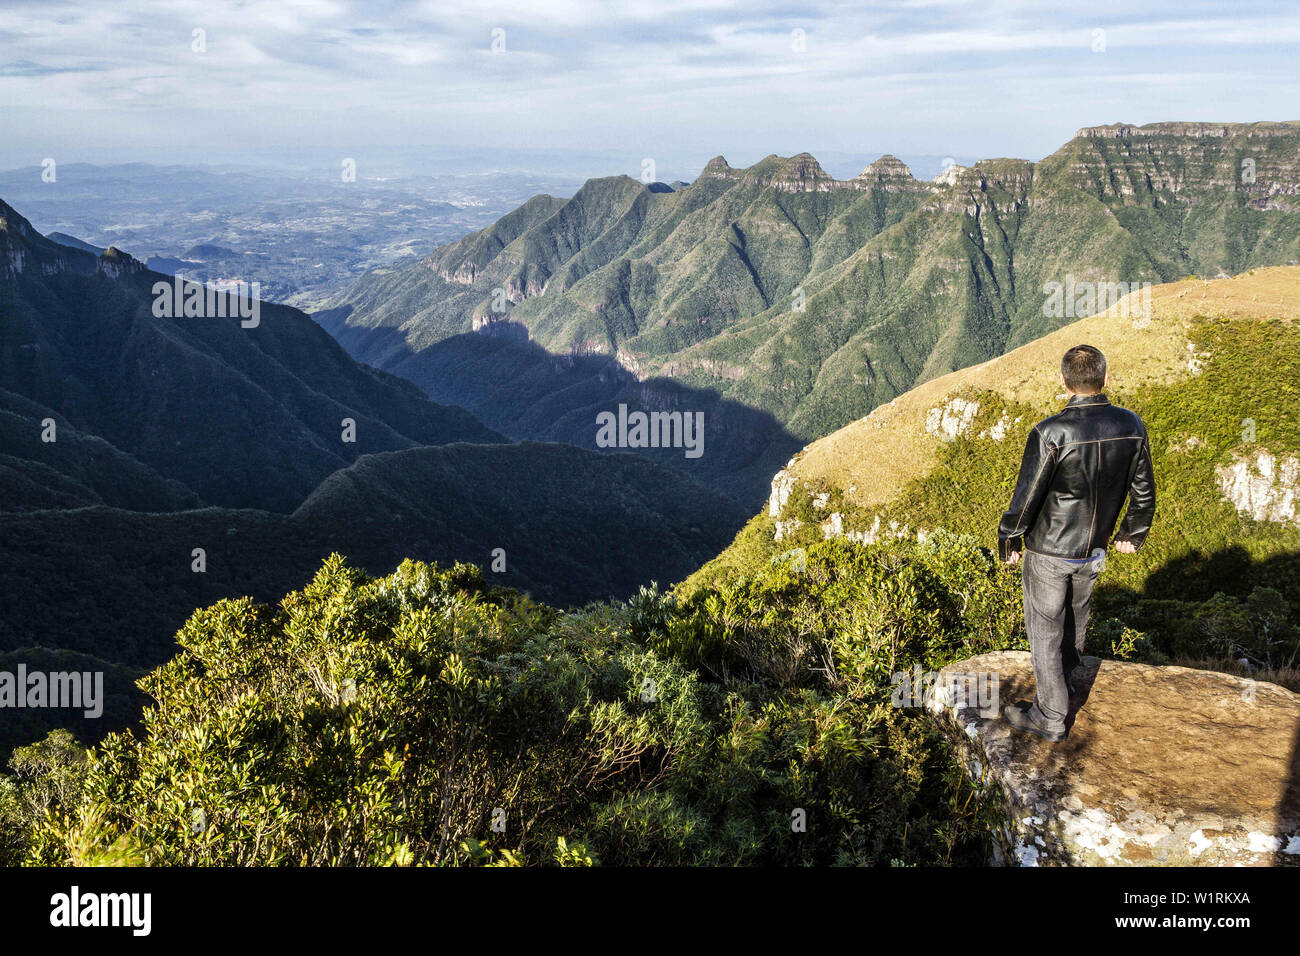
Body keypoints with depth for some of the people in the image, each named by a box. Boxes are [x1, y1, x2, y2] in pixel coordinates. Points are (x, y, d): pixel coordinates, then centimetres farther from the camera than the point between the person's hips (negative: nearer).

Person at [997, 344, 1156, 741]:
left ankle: (1050, 716, 20)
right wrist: (1133, 533, 20)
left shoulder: (1051, 433, -28)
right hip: (1093, 550, 5)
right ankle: (1066, 681, 49)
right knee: (1075, 618, 27)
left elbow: (1026, 496, -20)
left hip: (1049, 552, -5)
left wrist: (1008, 540, -3)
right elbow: (1143, 490, 2)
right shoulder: (1131, 427, -11)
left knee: (1045, 630, 10)